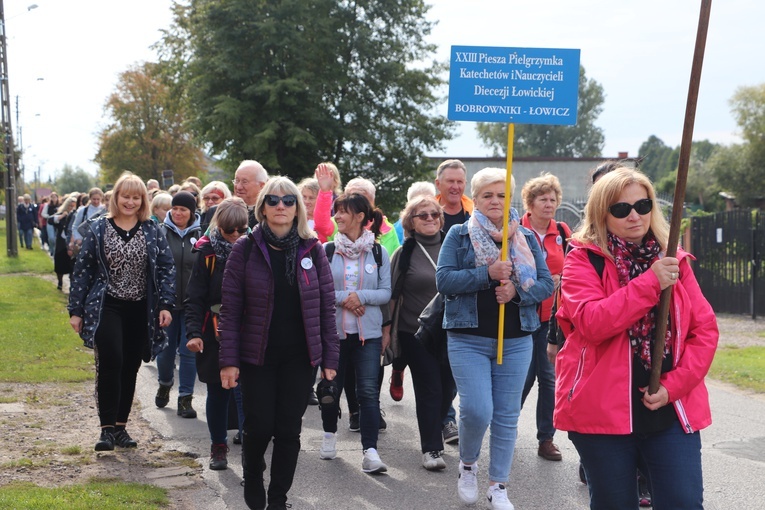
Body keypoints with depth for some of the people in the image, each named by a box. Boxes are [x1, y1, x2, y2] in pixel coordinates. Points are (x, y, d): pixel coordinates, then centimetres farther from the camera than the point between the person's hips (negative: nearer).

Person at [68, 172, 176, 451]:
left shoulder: (152, 231, 4)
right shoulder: (98, 228, 1)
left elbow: (167, 268, 3)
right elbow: (82, 269, 3)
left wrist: (165, 305, -7)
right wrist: (76, 310, 0)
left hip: (141, 310, 2)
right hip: (107, 307, -2)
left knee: (130, 368, 8)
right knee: (110, 363, -16)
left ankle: (120, 426, 20)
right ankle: (107, 428, -8)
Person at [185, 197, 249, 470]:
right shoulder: (207, 251, -2)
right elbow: (194, 297, -3)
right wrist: (193, 332, -15)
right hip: (214, 336, 1)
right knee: (217, 393, 12)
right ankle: (218, 447, 27)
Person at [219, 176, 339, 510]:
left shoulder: (312, 249, 2)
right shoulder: (246, 249, -3)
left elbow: (327, 306, 3)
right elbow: (231, 309, -5)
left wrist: (330, 357, 0)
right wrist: (229, 360, -10)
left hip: (300, 357, 2)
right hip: (257, 356, -1)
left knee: (289, 430, 4)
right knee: (259, 427, 0)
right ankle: (252, 474, 32)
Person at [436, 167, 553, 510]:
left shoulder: (526, 238, 8)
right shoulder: (459, 235, 1)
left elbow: (546, 284, 4)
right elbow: (443, 280, -10)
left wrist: (516, 291, -15)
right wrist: (487, 273, -20)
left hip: (516, 340, 3)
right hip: (468, 339, -3)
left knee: (507, 415, 6)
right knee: (477, 411, -12)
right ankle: (467, 464, 18)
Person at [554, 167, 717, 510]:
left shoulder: (673, 261, 9)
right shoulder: (583, 259, -2)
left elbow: (705, 330, 5)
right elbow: (591, 324, -19)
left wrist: (673, 385, -7)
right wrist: (650, 282, -21)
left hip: (672, 411, 3)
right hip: (603, 410, -2)